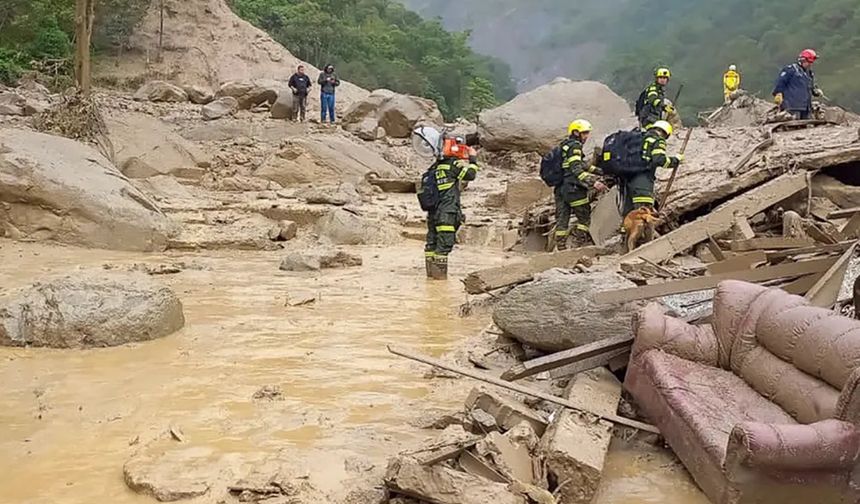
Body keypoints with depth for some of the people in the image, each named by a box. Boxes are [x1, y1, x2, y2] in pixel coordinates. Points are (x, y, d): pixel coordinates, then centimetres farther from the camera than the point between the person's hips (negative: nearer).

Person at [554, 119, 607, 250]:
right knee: (585, 218, 1)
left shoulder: (564, 145, 20)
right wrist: (593, 182, -29)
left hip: (559, 188, 9)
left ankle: (561, 248, 9)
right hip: (573, 189, -9)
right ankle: (579, 244, -4)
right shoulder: (574, 146, -10)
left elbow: (582, 164, 25)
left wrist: (601, 171, 23)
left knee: (562, 219, 8)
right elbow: (577, 170, -21)